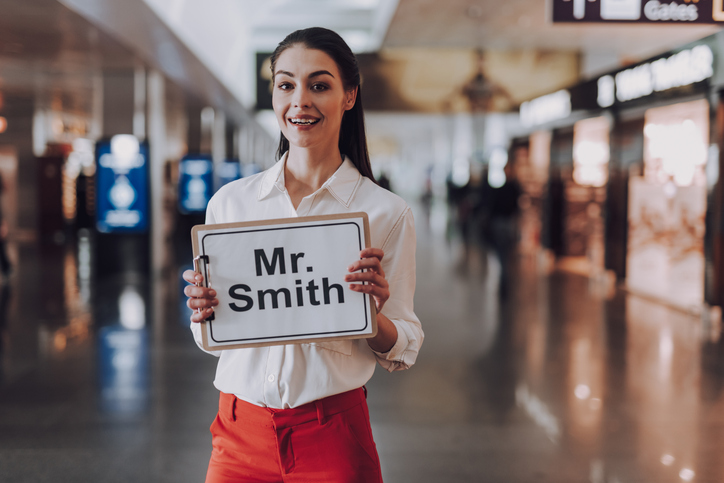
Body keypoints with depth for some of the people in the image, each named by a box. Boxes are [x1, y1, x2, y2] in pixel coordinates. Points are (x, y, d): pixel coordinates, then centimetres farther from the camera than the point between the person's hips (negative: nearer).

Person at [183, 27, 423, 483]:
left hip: (333, 440, -2)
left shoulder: (387, 212, -5)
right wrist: (203, 311, -12)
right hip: (241, 433, 2)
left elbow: (402, 351, 0)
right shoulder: (229, 201, 2)